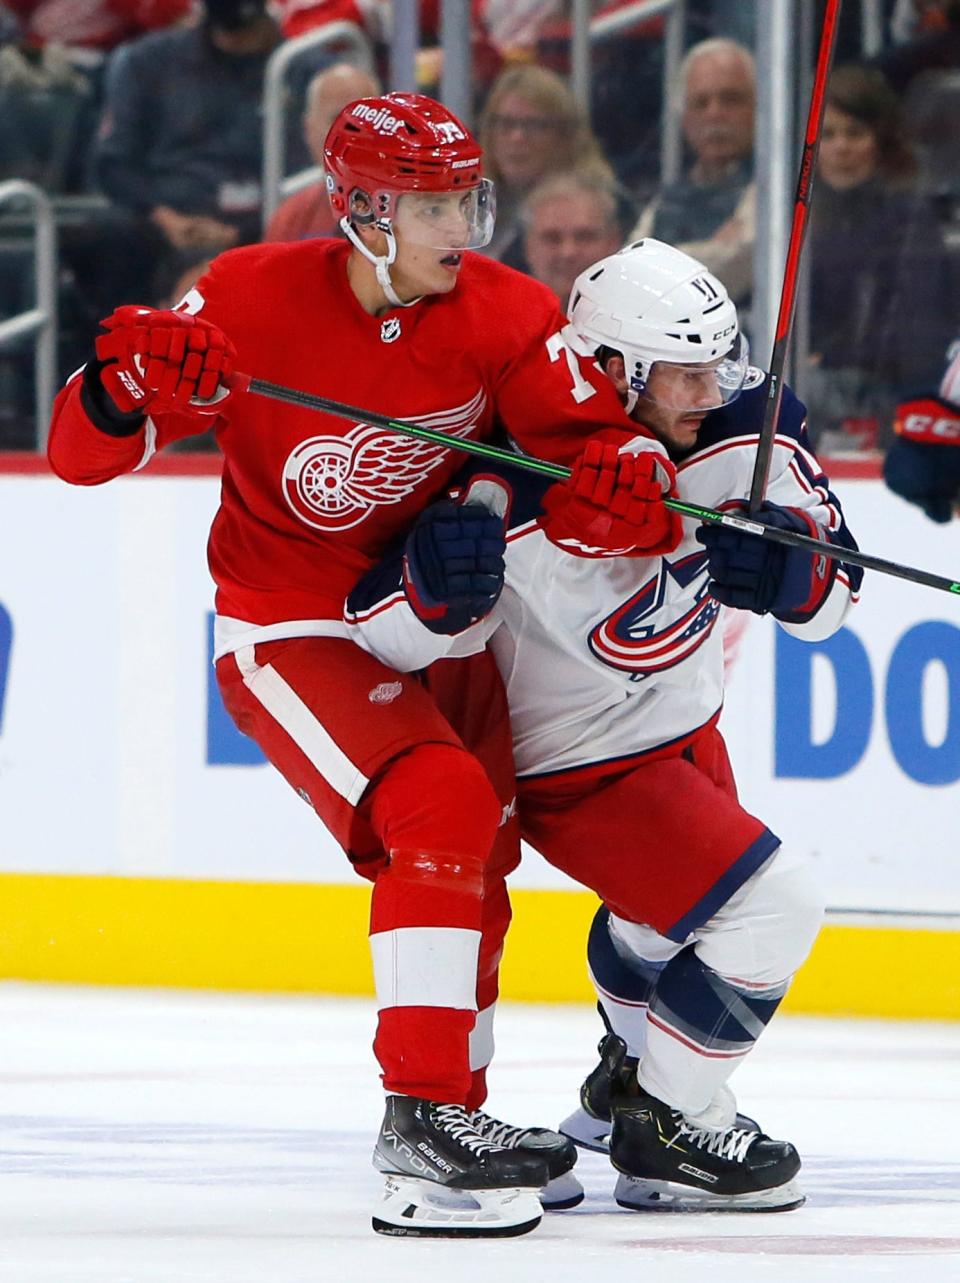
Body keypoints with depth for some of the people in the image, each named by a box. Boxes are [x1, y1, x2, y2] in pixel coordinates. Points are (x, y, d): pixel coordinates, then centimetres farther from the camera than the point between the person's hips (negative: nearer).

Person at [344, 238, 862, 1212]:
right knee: (770, 909, -18)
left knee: (670, 905, 32)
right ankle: (664, 1129, -1)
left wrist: (783, 569, -31)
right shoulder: (522, 505, -34)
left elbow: (829, 594, -9)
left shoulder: (740, 433, -16)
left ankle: (627, 1076, 60)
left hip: (678, 721, 8)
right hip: (576, 765, -8)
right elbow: (385, 632, -30)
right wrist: (432, 578, -50)